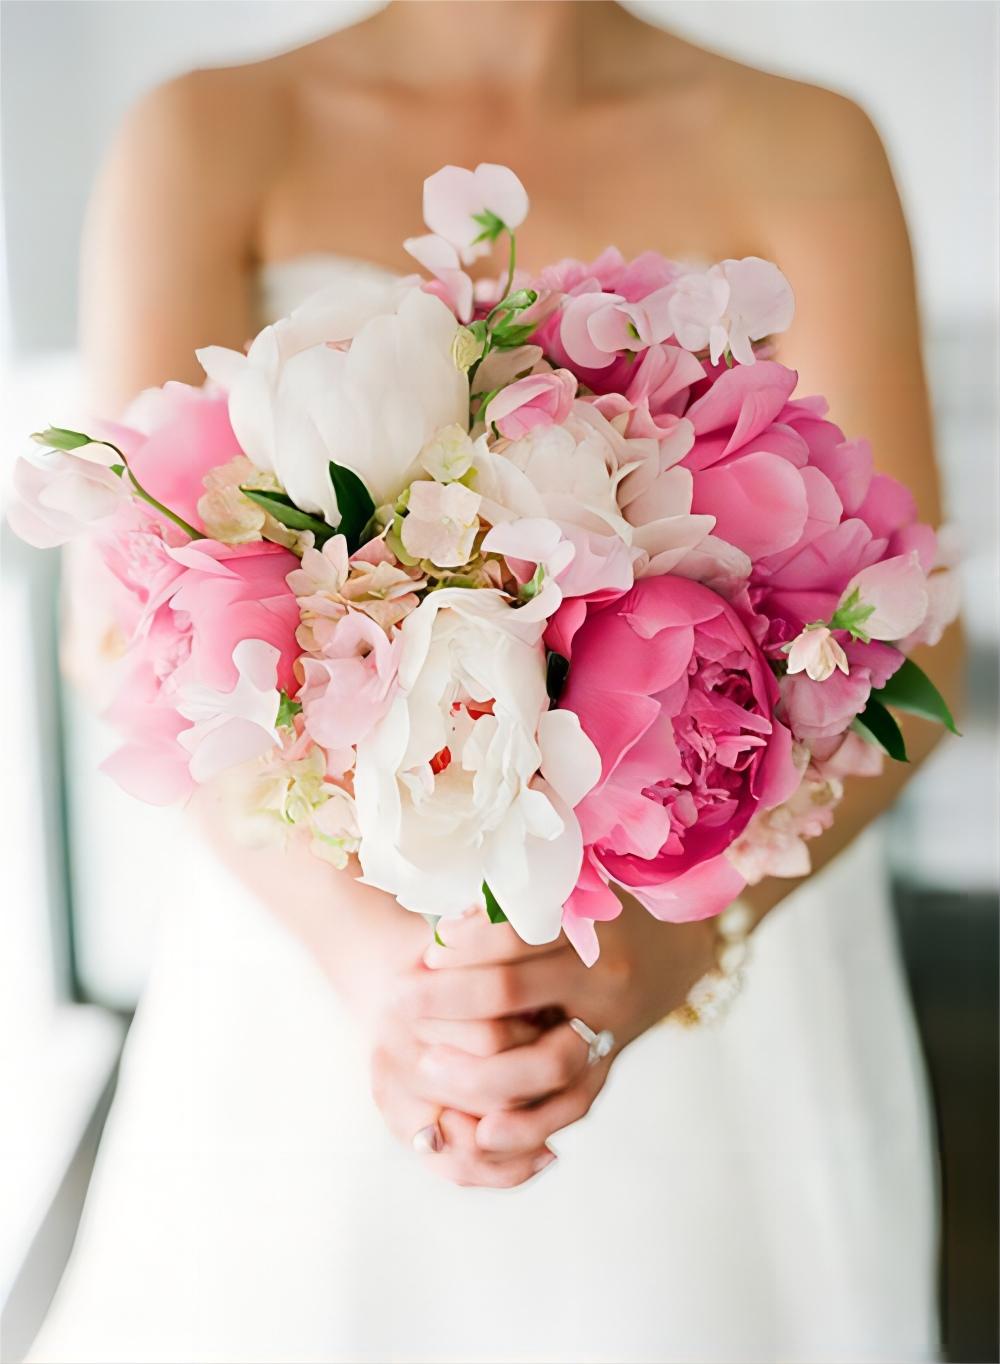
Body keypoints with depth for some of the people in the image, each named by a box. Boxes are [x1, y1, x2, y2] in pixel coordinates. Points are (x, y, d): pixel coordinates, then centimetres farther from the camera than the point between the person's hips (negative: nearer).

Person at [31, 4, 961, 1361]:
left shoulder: (805, 146, -3)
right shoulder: (211, 134, -4)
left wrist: (679, 927, -30)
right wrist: (361, 939, -31)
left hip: (713, 960, 1)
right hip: (316, 958, 0)